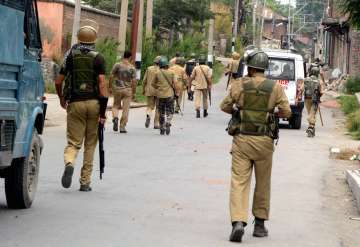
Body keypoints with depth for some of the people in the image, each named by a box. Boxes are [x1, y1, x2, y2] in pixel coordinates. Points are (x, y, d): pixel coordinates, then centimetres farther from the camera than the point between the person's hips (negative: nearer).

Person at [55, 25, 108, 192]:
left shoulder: (70, 56, 5)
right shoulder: (98, 58, 0)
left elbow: (58, 81, 5)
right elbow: (102, 83, -9)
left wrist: (61, 99, 24)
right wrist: (103, 110, -8)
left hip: (75, 103, 0)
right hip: (93, 103, 0)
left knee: (73, 142, 3)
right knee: (90, 144, 11)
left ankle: (69, 164, -29)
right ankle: (85, 182, 11)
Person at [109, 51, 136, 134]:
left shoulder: (117, 65, -4)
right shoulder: (132, 68, -4)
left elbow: (111, 77, -4)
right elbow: (134, 81, -6)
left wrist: (110, 87, 7)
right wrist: (132, 89, 6)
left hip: (117, 89, 1)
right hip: (127, 90, -1)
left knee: (116, 105, 18)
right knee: (125, 109, 6)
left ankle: (115, 117, -11)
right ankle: (122, 127, 6)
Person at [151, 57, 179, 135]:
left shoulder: (157, 73, -3)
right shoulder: (171, 73, -5)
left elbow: (153, 83, 5)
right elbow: (175, 84, -6)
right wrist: (176, 93, 5)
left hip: (160, 95, 1)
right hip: (170, 94, -1)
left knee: (161, 112, 10)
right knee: (170, 111, 8)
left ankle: (162, 129, 12)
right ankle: (168, 123, -18)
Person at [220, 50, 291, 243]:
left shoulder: (239, 85, -4)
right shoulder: (275, 88, -3)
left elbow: (225, 106, 5)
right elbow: (286, 112, -3)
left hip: (242, 140, -1)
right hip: (264, 141, 1)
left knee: (239, 182, -2)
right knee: (263, 184, 15)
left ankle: (238, 222, -19)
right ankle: (259, 224, 23)